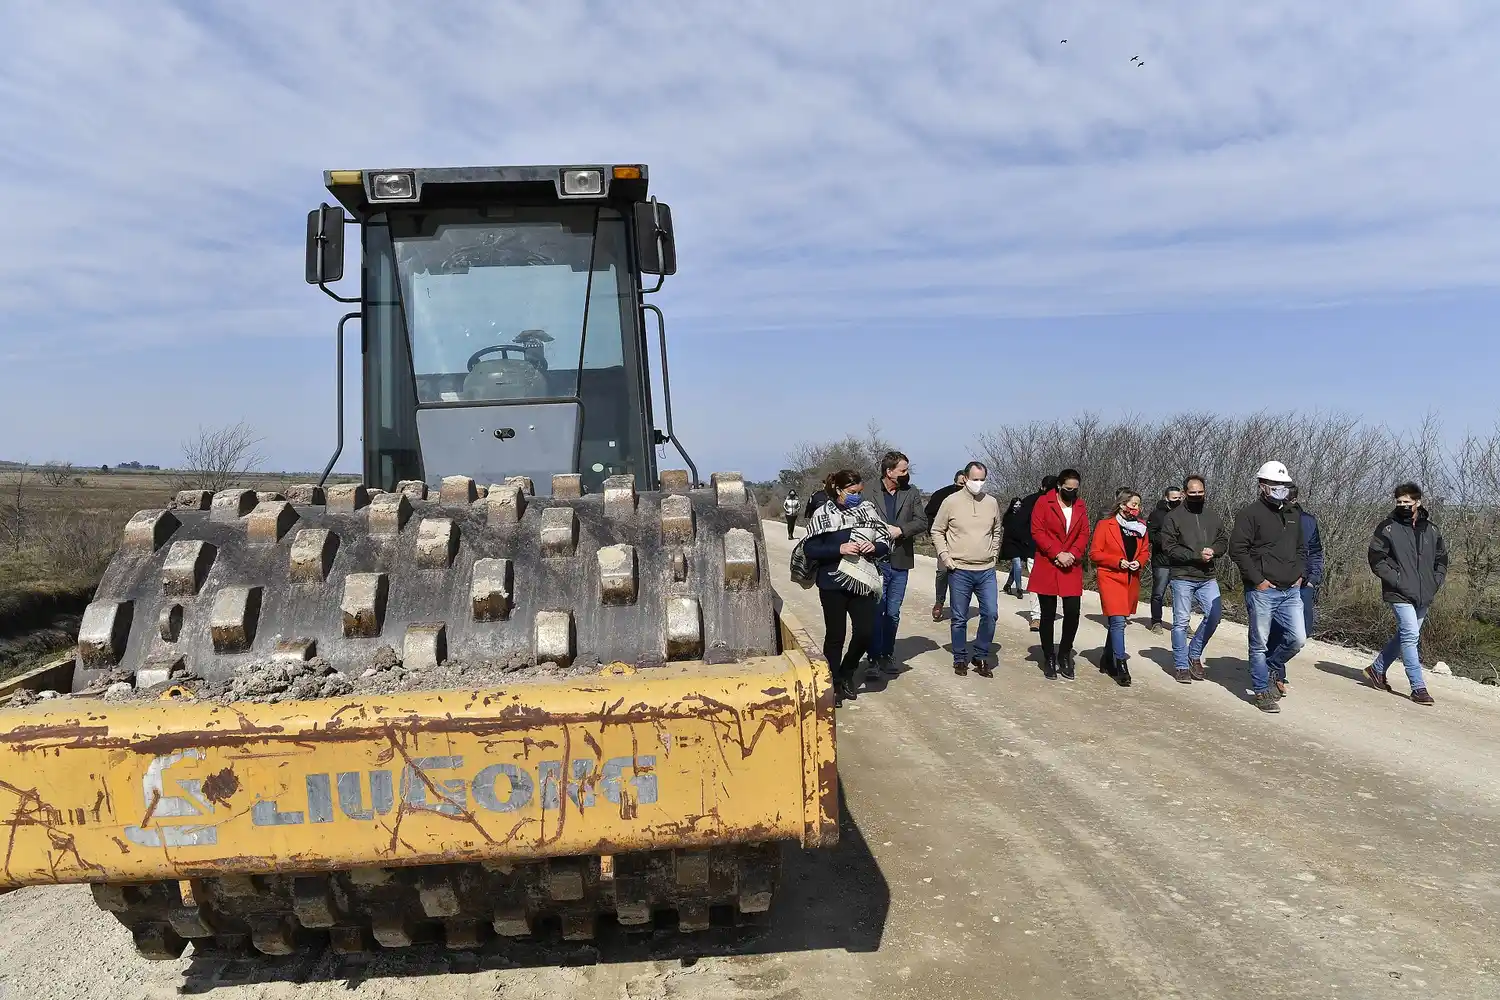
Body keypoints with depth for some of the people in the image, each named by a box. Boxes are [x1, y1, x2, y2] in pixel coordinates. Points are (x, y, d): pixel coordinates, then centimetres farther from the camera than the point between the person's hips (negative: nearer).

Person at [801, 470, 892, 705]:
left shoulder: (868, 510, 5)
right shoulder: (823, 515, -5)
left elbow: (886, 544, 10)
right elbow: (809, 549, -8)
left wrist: (874, 547, -12)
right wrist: (839, 549, -20)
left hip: (862, 582, 3)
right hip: (833, 584, -3)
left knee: (865, 632, -1)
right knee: (835, 635, 4)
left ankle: (846, 673, 25)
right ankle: (834, 685, 20)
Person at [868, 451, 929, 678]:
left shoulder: (911, 493, 5)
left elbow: (922, 522, 0)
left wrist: (900, 530, -13)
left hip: (900, 562, 4)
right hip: (875, 561, -4)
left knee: (893, 613, 12)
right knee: (876, 612, 1)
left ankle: (887, 656, 23)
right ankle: (874, 657, 11)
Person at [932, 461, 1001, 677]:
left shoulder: (992, 503, 6)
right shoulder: (951, 502, -4)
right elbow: (937, 531, 3)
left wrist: (994, 555, 11)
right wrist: (945, 557, -5)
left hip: (987, 570, 3)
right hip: (959, 571, -3)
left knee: (990, 614, -3)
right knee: (959, 618, 5)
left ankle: (981, 656, 14)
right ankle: (960, 659, 18)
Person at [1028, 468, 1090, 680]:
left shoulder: (1080, 506, 11)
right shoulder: (1043, 502, -2)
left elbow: (1084, 534, 7)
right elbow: (1037, 531, -8)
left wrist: (1073, 554, -11)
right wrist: (1057, 554, -15)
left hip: (1072, 568, 3)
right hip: (1047, 567, -3)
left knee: (1073, 613, -3)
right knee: (1048, 615, 5)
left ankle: (1064, 655, 16)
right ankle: (1049, 658, 18)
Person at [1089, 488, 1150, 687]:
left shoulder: (1141, 527, 7)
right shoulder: (1105, 525, -8)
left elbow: (1145, 550, 16)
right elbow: (1095, 553, -6)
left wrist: (1139, 562, -5)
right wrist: (1118, 561, -16)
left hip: (1132, 580, 5)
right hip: (1111, 579, -5)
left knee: (1117, 622, 13)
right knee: (1118, 622, -13)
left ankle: (1107, 659, 29)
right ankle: (1121, 666, -11)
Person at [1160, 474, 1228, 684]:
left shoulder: (1213, 517, 11)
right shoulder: (1173, 517, -4)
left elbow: (1223, 541, 13)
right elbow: (1170, 548, -11)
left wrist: (1213, 550, -10)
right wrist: (1197, 556, -17)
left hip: (1208, 577, 4)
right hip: (1182, 577, -4)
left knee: (1214, 615, -4)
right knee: (1181, 622, 1)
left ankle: (1194, 654, 17)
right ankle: (1182, 666, 11)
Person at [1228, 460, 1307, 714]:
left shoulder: (1293, 514, 15)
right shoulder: (1250, 513, -8)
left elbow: (1301, 548, 26)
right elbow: (1237, 549, -12)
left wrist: (1299, 574, 11)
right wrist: (1257, 579, -14)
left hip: (1291, 590, 6)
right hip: (1262, 590, -6)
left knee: (1297, 638, 2)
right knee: (1260, 643, 1)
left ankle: (1270, 667, 29)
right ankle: (1261, 691, 13)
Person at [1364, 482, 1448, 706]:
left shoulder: (1431, 529, 8)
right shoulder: (1388, 528, -6)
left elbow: (1442, 558, 18)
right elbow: (1376, 559, -7)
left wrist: (1436, 582, 5)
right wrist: (1396, 580, -15)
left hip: (1425, 596, 6)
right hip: (1400, 595, -5)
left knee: (1405, 636, 14)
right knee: (1410, 635, -13)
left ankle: (1377, 669, 32)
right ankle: (1418, 687, -9)